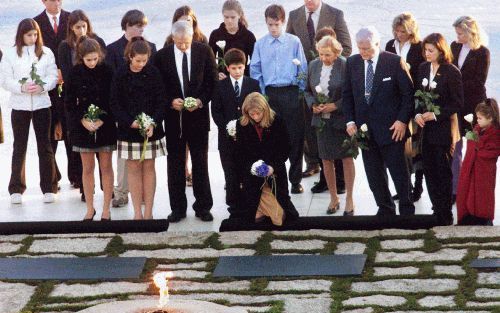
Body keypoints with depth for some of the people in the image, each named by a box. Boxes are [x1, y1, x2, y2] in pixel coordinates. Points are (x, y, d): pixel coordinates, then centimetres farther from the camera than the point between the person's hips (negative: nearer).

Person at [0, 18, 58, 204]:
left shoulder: (46, 52, 3)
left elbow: (53, 76, 0)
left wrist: (41, 86, -18)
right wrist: (22, 87, -18)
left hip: (42, 104, 1)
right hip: (19, 105, -1)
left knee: (45, 146, 4)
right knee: (19, 147, 5)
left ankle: (49, 188, 10)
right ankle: (16, 190, 10)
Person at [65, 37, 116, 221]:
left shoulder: (107, 72, -6)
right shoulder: (75, 73, -4)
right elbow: (69, 102, 0)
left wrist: (103, 120, -13)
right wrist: (83, 120, -12)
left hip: (105, 126, -1)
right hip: (83, 127, 1)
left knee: (106, 167, 4)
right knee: (87, 168, 6)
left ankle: (106, 209, 10)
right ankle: (90, 209, 14)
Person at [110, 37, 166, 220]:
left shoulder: (153, 73, -3)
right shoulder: (120, 75, -4)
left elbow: (161, 101, -2)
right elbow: (115, 104, -3)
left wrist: (153, 123, -15)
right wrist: (130, 122, -15)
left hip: (151, 129, 0)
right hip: (129, 130, 0)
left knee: (148, 167, 4)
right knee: (133, 168, 3)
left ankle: (148, 212, 8)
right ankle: (137, 212, 7)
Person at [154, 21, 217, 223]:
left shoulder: (205, 52, -2)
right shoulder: (162, 56, -2)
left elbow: (212, 81, 1)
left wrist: (201, 100, -12)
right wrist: (171, 101, -15)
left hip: (198, 114, 0)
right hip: (173, 116, 1)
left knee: (200, 162, 5)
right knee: (175, 163, 6)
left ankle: (203, 207, 13)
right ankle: (177, 207, 14)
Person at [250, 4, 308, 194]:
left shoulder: (294, 42, -1)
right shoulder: (260, 44, 3)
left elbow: (303, 68, 3)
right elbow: (255, 71, 8)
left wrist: (301, 91, 0)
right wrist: (261, 93, 2)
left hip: (291, 93, -1)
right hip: (270, 94, 1)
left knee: (295, 136, 1)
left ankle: (295, 180, 10)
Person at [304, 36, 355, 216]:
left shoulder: (346, 66, -12)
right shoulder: (314, 65, 3)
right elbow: (308, 91, 13)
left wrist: (336, 105, -17)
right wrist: (313, 105, -5)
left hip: (342, 118, -4)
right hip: (322, 120, 5)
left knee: (347, 158, 4)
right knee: (326, 159, 9)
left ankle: (349, 199, 13)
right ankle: (333, 198, 22)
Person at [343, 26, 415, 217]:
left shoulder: (394, 62, -7)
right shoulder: (352, 63, 5)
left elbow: (408, 94, -4)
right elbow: (347, 94, 12)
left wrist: (403, 120, -9)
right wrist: (350, 121, 2)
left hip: (391, 128, -4)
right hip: (365, 128, 4)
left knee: (399, 171, 1)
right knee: (374, 174, 7)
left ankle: (406, 210, 12)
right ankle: (385, 208, 19)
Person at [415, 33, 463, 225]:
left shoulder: (452, 72, -11)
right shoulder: (423, 68, 7)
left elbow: (457, 103, -9)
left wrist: (435, 115, -14)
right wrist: (418, 114, -4)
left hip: (444, 128, -6)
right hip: (426, 128, 6)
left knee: (443, 172, 0)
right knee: (429, 170, 8)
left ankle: (445, 215, 8)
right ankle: (436, 209, 20)